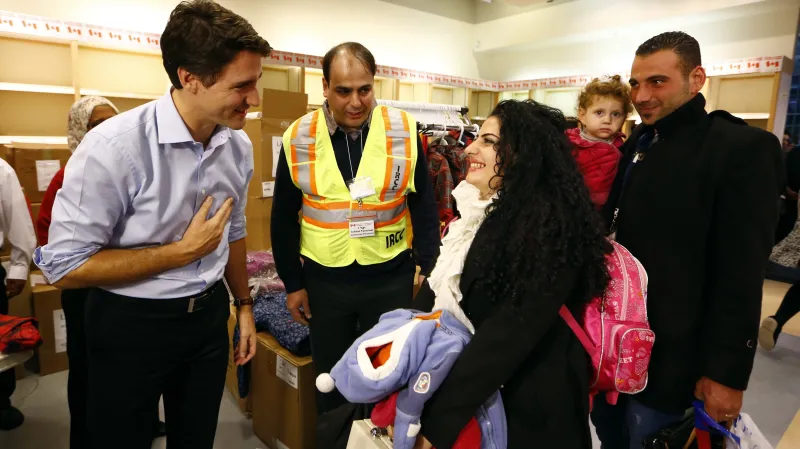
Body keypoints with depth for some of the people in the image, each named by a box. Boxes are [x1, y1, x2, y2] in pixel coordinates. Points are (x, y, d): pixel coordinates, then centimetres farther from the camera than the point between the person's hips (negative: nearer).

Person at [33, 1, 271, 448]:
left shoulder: (239, 145, -4)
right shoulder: (113, 147, -23)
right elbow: (65, 265, -18)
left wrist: (244, 304, 13)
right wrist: (183, 250, -20)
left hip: (209, 316, 5)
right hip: (132, 326, -5)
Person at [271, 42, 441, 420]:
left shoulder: (404, 130, -7)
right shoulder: (299, 137, -5)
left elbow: (424, 206, -1)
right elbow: (284, 218, 2)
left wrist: (428, 268, -5)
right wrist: (293, 283, 3)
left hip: (392, 277, -1)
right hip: (325, 280, 1)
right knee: (330, 376, 18)